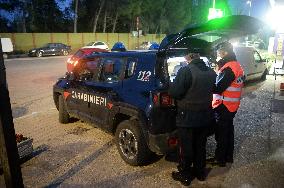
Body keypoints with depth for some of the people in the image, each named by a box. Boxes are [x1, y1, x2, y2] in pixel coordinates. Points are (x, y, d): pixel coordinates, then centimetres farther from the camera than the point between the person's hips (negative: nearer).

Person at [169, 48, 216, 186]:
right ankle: (200, 172, 37)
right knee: (200, 145, 21)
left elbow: (173, 92, -23)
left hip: (187, 117, -6)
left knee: (186, 147, 10)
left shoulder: (186, 70, -21)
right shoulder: (211, 72, 2)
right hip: (205, 116, 7)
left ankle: (185, 175, 25)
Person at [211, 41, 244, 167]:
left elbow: (218, 88, -25)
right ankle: (229, 156, 32)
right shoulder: (237, 66, 10)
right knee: (228, 130, 18)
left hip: (224, 106, -9)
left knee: (221, 133, 3)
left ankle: (220, 159, 16)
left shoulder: (228, 69, -21)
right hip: (232, 105, 10)